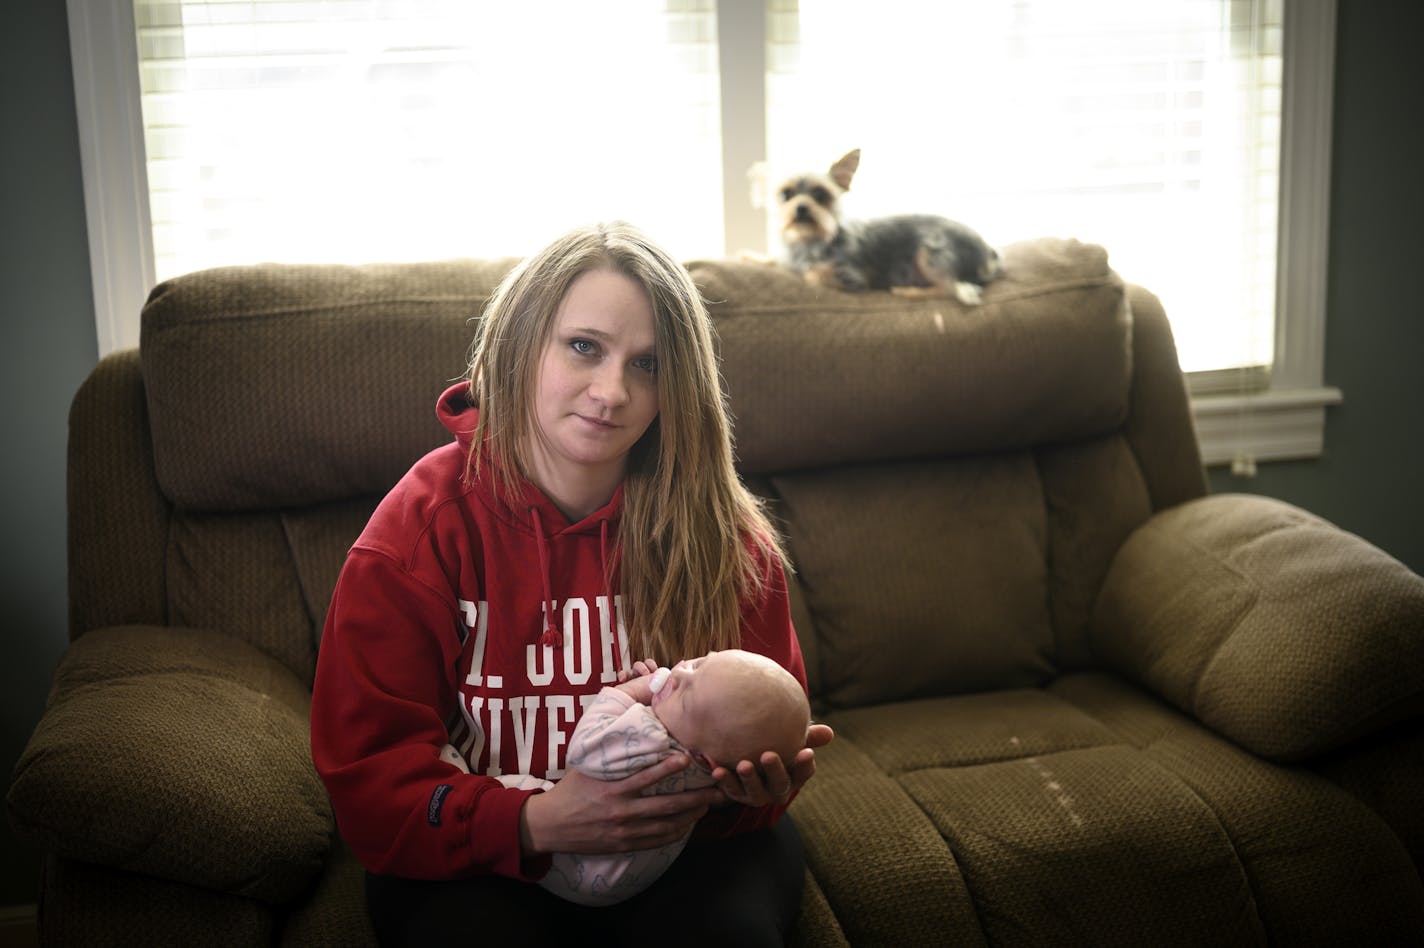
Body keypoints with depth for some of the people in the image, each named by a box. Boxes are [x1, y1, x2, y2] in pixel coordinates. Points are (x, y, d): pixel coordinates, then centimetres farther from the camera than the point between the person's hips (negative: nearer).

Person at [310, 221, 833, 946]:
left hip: (680, 835, 1)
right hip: (479, 861, 0)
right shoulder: (420, 530, -10)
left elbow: (767, 726, 0)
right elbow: (371, 780, -12)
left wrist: (751, 788, -25)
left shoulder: (726, 535, -6)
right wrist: (534, 824, -30)